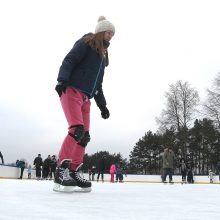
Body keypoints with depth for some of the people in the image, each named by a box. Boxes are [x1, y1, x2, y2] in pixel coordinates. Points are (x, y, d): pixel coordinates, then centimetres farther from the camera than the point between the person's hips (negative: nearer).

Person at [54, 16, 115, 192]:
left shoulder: (103, 55, 26)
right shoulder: (86, 43, 3)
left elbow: (98, 85, 27)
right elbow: (69, 60, -11)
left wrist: (102, 105, 21)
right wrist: (62, 80, -27)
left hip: (86, 98, 9)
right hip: (72, 91, -9)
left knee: (85, 136, 2)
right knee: (77, 129, -23)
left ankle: (73, 172, 8)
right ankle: (61, 171, -19)